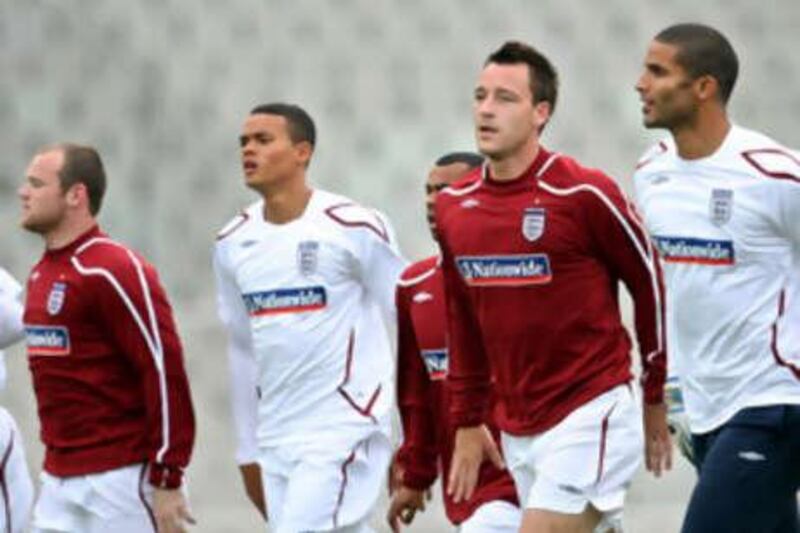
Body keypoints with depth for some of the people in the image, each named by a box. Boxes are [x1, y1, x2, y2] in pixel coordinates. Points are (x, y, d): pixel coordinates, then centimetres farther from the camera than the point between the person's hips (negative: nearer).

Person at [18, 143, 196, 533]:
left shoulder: (114, 272, -13)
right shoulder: (40, 275, 15)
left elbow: (165, 370, -17)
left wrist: (167, 482, -19)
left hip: (122, 477, -9)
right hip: (58, 482, 9)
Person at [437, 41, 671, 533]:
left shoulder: (584, 194, -11)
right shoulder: (454, 207, 7)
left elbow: (651, 283, -1)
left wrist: (657, 399, 4)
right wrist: (467, 423, 19)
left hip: (591, 418, -6)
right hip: (516, 432, 6)